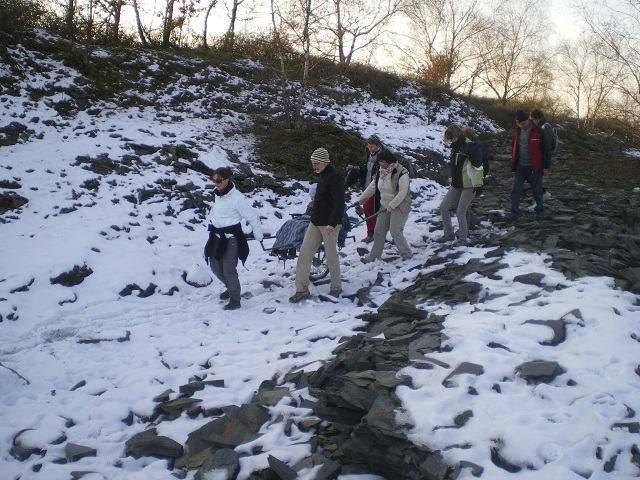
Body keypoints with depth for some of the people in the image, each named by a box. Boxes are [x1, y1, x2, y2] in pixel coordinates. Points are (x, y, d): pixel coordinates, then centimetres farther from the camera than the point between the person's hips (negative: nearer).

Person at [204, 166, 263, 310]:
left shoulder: (237, 197, -19)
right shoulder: (217, 194, 4)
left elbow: (252, 216, -13)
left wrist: (258, 235, -6)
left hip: (231, 238, -8)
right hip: (217, 236, 8)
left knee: (229, 270, -5)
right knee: (215, 266, 15)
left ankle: (235, 300, 10)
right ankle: (231, 288, 38)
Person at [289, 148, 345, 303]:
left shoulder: (335, 177, -15)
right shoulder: (324, 176, 15)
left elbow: (339, 202, -24)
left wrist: (332, 223, -31)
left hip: (329, 224, -9)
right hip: (316, 222, 9)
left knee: (331, 256, 2)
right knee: (304, 254, 4)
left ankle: (336, 287, 21)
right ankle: (302, 289, 9)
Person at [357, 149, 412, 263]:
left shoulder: (401, 173, -18)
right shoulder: (380, 172, 4)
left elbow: (403, 192, -22)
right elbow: (372, 187, 12)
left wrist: (392, 205, -25)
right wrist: (361, 199, 12)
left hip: (399, 206, -7)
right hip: (385, 206, 8)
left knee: (395, 231, -14)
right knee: (379, 231, 8)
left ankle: (407, 254, 2)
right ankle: (374, 255, 19)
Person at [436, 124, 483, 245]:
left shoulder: (469, 146, -15)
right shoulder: (455, 147, 10)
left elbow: (478, 166, -16)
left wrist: (478, 184, -17)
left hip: (469, 186, -8)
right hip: (456, 185, 8)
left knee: (460, 213, -8)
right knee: (443, 207, 4)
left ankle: (463, 239, 7)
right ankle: (448, 234, 17)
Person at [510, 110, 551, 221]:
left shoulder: (538, 132, -10)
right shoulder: (517, 132, 6)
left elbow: (546, 149, -7)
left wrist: (546, 166, -10)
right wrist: (513, 164, 14)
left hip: (534, 167, -4)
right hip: (520, 166, 4)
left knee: (537, 191, 7)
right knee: (515, 190, 0)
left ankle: (540, 211, 23)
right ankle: (515, 212, 7)